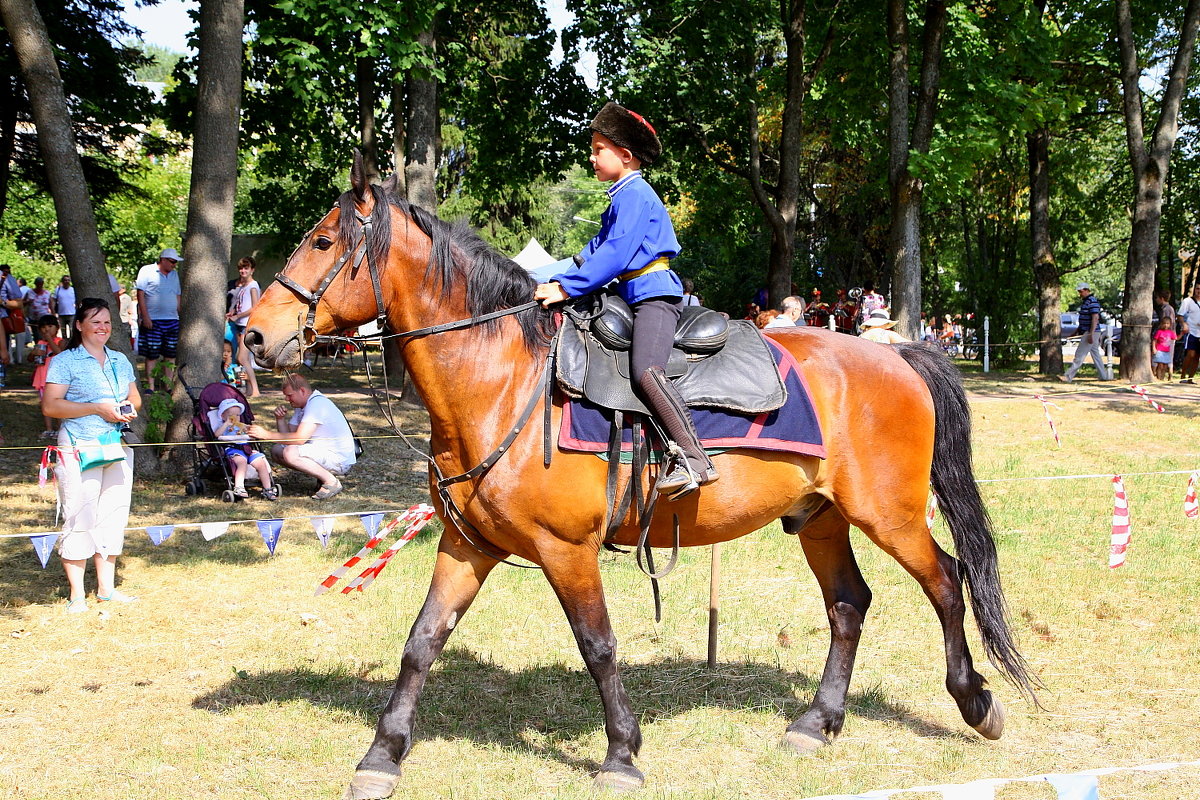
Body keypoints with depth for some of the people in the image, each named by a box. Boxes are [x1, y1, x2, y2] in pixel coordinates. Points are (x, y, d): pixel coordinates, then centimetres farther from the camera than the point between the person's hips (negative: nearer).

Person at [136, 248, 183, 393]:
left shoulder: (174, 274, 17)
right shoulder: (147, 271, -1)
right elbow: (140, 294, -6)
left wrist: (180, 315, 13)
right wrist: (145, 317, -12)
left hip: (172, 321, 5)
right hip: (152, 321, -5)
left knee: (171, 355, 4)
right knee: (152, 355, -4)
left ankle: (169, 386, 8)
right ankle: (150, 387, -1)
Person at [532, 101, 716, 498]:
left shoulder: (635, 195, -10)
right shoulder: (622, 198, 23)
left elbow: (615, 255, -19)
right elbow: (597, 249, 24)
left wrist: (567, 288, -20)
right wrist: (557, 281, 13)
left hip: (655, 294, -12)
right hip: (637, 298, 12)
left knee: (645, 369, -28)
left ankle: (693, 459, -35)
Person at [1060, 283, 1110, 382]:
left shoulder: (1092, 302, -16)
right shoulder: (1085, 301, 16)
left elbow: (1095, 318, -23)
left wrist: (1090, 334, -27)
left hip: (1090, 333, -11)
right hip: (1086, 332, 11)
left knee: (1080, 355, -9)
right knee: (1095, 354, 13)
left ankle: (1069, 377, -10)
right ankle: (1104, 376, 17)